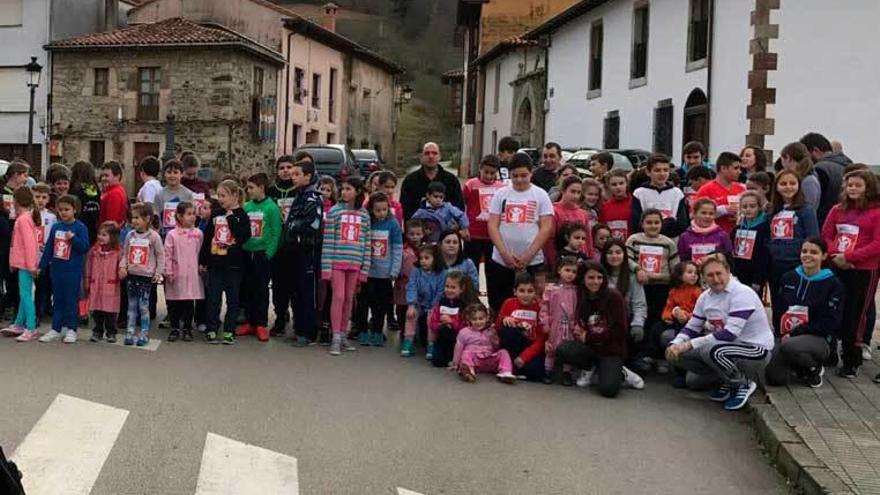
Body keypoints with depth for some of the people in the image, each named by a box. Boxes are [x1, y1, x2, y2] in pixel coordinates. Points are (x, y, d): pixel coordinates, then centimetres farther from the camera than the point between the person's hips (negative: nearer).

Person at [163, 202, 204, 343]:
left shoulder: (198, 234, 3)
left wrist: (201, 267, 6)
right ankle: (175, 329, 18)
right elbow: (167, 255, -4)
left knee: (189, 303, 5)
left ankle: (187, 329, 15)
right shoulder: (172, 235, -4)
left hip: (192, 274, 1)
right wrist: (169, 272, -7)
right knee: (174, 303, 6)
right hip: (177, 274, -1)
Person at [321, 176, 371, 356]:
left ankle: (343, 335, 20)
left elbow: (366, 243, 7)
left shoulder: (364, 215, 6)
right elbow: (327, 240, -4)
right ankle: (336, 338, 0)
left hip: (355, 263, 3)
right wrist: (326, 266, -9)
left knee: (349, 299, 9)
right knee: (338, 297, -5)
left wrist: (365, 268, 4)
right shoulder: (334, 211, -2)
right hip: (337, 261, -3)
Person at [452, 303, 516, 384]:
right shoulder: (464, 332, 6)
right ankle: (468, 370, -61)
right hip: (473, 360, -2)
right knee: (467, 353, -32)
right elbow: (458, 349, 10)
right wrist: (455, 364, 10)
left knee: (503, 352, -18)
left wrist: (494, 339, -5)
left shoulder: (490, 332, 13)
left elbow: (497, 348, 13)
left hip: (490, 361, 2)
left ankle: (505, 373, -41)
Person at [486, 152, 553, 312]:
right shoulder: (501, 194, 6)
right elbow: (492, 226, 1)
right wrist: (505, 254, -10)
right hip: (500, 262, 2)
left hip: (532, 262, -1)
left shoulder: (541, 195, 2)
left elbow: (546, 228, -3)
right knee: (498, 307, 6)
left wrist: (528, 256, -11)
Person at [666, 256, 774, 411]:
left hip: (757, 350, -8)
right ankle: (727, 382, 14)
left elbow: (730, 334, -30)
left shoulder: (742, 293, -21)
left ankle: (744, 384, -8)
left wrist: (689, 344, -30)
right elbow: (692, 328, 6)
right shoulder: (705, 297, 3)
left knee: (711, 350, -34)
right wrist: (675, 344, -17)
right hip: (726, 347, 8)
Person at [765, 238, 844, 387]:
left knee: (788, 347, -36)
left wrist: (794, 334, -16)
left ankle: (815, 368, -4)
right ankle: (799, 366, 18)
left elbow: (828, 323, -10)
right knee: (774, 378, -15)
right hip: (788, 337, 4)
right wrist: (783, 332, -7)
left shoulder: (833, 284, -4)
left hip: (818, 338, -4)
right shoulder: (789, 278, 11)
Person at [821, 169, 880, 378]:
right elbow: (825, 235, 10)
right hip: (836, 268, 5)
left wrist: (848, 256, -17)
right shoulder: (837, 210, 13)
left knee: (855, 316, 0)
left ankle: (851, 362, 8)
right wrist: (835, 255, -10)